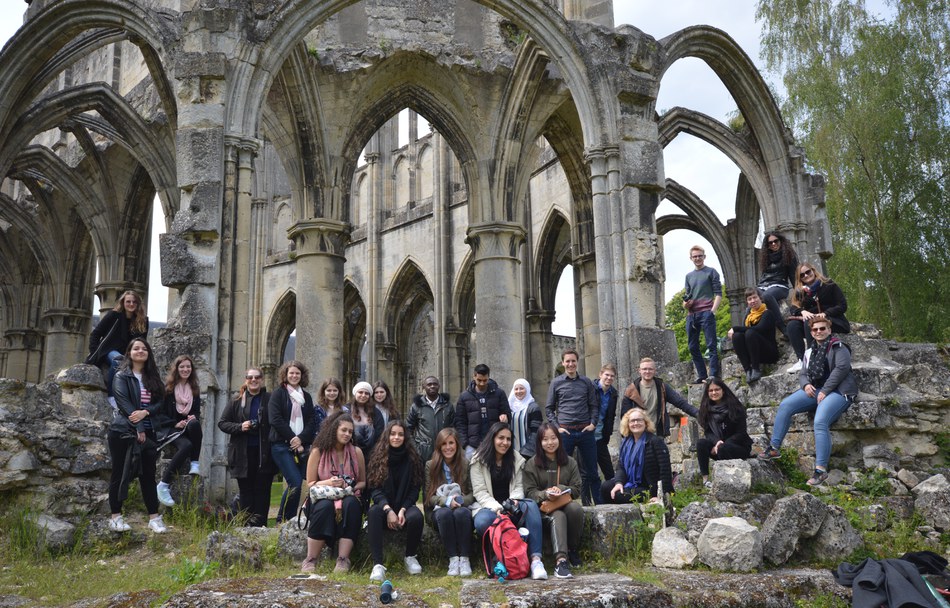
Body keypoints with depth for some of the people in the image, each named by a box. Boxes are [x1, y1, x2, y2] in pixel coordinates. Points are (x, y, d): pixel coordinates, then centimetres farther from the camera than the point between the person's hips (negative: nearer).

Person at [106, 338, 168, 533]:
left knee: (148, 474, 4)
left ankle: (154, 518, 6)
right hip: (123, 431, -4)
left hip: (147, 432, 4)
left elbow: (160, 402, 5)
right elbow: (124, 403, -12)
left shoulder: (153, 377, 13)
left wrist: (145, 412, -15)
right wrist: (138, 428, -18)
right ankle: (115, 517, 9)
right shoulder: (122, 376, -1)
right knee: (119, 473, 2)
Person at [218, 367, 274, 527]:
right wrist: (239, 427, -10)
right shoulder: (237, 401, 7)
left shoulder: (270, 399, 3)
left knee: (262, 488, 1)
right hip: (243, 453, 1)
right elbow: (222, 423, 7)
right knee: (245, 489, 5)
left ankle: (259, 522, 7)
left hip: (264, 452, -1)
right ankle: (247, 523, 11)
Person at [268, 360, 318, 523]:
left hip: (301, 446, 4)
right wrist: (292, 439, -10)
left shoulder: (306, 397, 17)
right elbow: (275, 419, -7)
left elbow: (312, 421, 9)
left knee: (296, 484, -3)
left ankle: (286, 521, 7)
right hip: (282, 445, -4)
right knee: (295, 483, -17)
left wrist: (300, 439, -8)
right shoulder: (278, 393, 4)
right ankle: (283, 520, -3)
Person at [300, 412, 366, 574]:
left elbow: (363, 482, 13)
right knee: (324, 507, -37)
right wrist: (328, 483, -17)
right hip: (323, 498, -1)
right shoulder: (318, 452, 1)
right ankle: (311, 560, -28)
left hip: (349, 499, 1)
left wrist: (352, 488, -10)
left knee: (351, 504, -35)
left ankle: (343, 560, -36)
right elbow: (310, 484, 2)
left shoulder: (356, 452, 7)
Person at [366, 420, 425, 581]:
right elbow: (374, 488, -6)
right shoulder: (378, 455, -1)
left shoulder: (412, 458, 1)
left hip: (405, 506, 1)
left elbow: (415, 489, 0)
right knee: (373, 512, -35)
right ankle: (377, 564, -36)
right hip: (384, 506, 0)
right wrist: (388, 510, -22)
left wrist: (403, 510, -16)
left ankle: (410, 557, -5)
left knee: (416, 516, -33)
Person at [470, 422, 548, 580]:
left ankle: (536, 559, -41)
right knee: (482, 522, -39)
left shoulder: (516, 459, 10)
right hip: (489, 506, -3)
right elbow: (480, 492, -8)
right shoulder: (479, 460, -2)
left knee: (531, 506, -31)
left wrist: (515, 500, -17)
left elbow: (519, 486, 7)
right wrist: (496, 508, -24)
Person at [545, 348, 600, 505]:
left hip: (585, 431, 1)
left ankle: (598, 503, 11)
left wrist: (593, 423, -2)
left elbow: (594, 406, 12)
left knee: (591, 471, 5)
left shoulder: (586, 382, 9)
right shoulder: (556, 383, 4)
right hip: (565, 432, -1)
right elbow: (549, 409, 6)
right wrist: (557, 427, -4)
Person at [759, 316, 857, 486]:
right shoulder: (810, 352, 23)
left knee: (820, 422, -30)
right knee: (785, 405, -13)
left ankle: (821, 469, -27)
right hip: (815, 390, 7)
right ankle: (774, 448, -9)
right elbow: (803, 374, 21)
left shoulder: (838, 347, 1)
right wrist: (806, 384, -5)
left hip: (838, 391, -7)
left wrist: (825, 391, -17)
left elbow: (842, 367, -13)